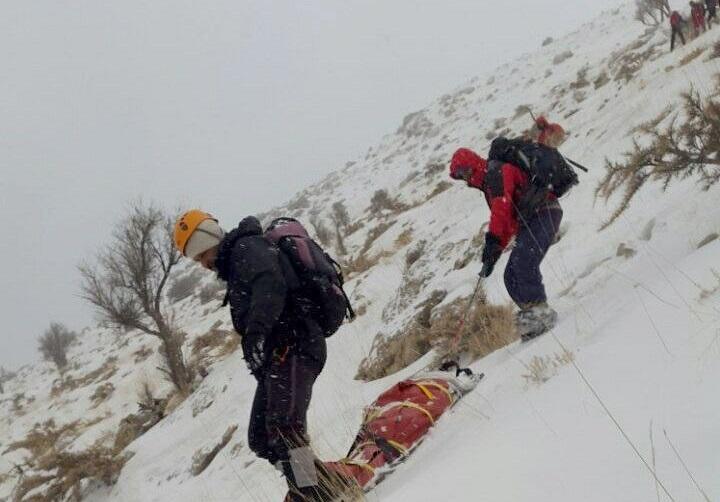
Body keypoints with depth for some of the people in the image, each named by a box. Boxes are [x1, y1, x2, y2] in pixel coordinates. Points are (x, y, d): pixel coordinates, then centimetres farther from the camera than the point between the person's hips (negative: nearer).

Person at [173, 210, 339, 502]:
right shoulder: (234, 265, 29)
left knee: (283, 426, -26)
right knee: (262, 440, 9)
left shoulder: (247, 247, -2)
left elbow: (270, 283, -22)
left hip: (292, 347, -11)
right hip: (277, 357, 11)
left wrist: (257, 330, -35)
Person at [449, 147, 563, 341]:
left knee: (523, 262, -26)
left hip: (543, 214, -10)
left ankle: (539, 311, -29)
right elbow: (508, 223, 26)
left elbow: (502, 207, -18)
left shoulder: (496, 171, -4)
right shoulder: (489, 184, 26)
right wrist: (493, 254, 19)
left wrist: (493, 240, -23)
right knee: (512, 278, 1)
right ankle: (534, 318, -5)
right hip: (528, 224, 10)